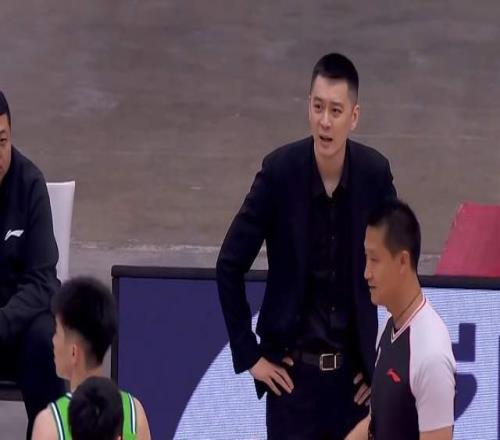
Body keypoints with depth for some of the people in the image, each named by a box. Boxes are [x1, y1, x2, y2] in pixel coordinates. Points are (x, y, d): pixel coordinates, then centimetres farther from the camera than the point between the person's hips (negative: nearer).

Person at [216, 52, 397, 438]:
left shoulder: (375, 173, -5)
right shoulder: (280, 171, -12)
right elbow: (230, 266, -5)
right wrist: (249, 354, -5)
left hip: (353, 372, 2)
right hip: (292, 370, -2)